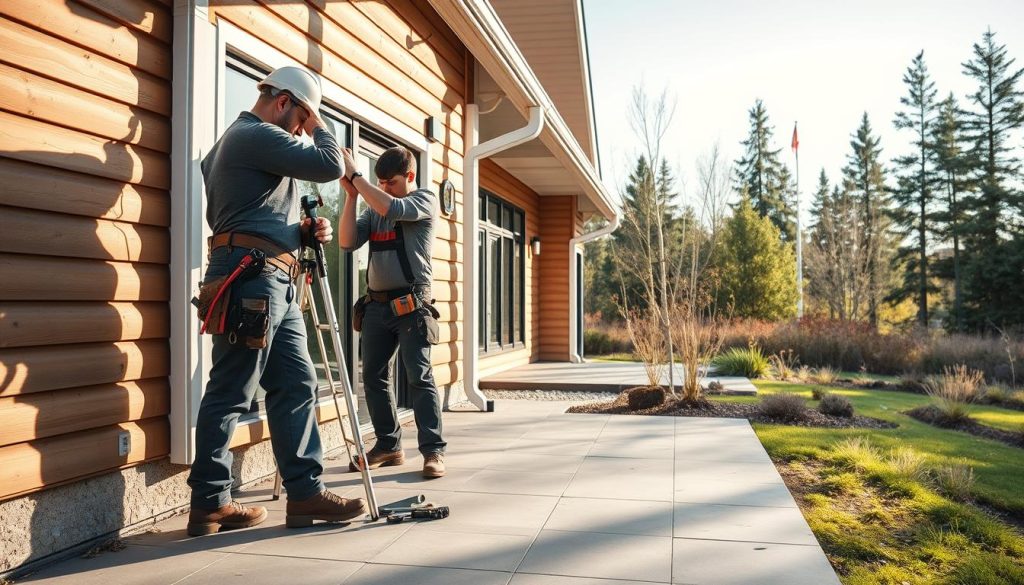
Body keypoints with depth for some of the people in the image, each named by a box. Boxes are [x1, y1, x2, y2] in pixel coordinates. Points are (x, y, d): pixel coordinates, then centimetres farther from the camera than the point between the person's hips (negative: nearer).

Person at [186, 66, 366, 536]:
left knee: (295, 385, 7)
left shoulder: (251, 140, 26)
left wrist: (304, 230, 12)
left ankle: (305, 492, 11)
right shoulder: (256, 134, -6)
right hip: (250, 275, -11)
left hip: (273, 283, 11)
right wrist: (318, 125, 6)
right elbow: (331, 166, -12)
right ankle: (209, 505, 6)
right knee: (230, 393, -4)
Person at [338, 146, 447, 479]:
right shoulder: (373, 210, 16)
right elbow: (347, 242, 4)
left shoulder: (425, 200, 1)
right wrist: (351, 195, -3)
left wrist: (354, 174, -14)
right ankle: (388, 446, 16)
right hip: (376, 304, 6)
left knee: (419, 376, -9)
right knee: (373, 376, 6)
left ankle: (433, 450, -6)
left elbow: (392, 208, -19)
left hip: (411, 304, -6)